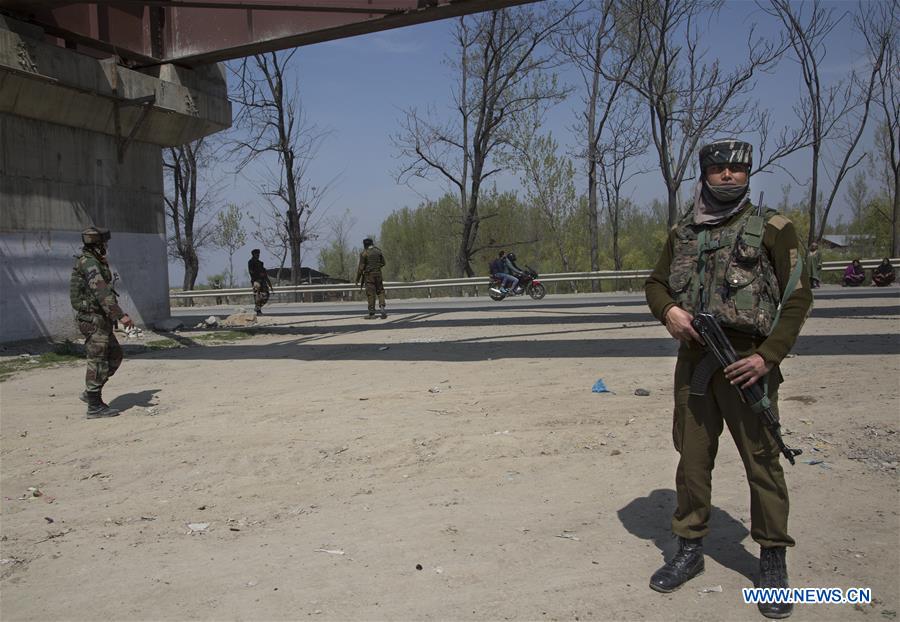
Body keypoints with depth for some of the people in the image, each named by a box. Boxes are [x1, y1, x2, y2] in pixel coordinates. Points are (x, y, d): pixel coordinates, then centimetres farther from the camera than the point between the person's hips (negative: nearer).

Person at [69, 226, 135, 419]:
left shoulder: (92, 261, 15)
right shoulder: (89, 263, -17)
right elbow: (102, 292, -28)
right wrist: (121, 315, -34)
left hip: (99, 320, 10)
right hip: (94, 319, -10)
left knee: (115, 355, 15)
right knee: (98, 362, -5)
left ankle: (90, 393, 19)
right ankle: (94, 406, 1)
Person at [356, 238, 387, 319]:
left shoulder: (364, 253, -8)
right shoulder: (378, 251, 6)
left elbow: (361, 267, -10)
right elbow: (383, 263, 12)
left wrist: (357, 280, -5)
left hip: (368, 275, -3)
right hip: (378, 274, 3)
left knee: (370, 294, -1)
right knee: (380, 291, 14)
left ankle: (372, 314, 0)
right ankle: (382, 307, -7)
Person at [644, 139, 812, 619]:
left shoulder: (772, 229, 0)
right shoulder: (682, 233, 12)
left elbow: (798, 296, -2)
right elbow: (655, 283, 19)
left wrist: (768, 356, -12)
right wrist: (668, 310, -5)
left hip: (747, 362, -4)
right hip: (693, 359, 4)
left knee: (762, 462, 1)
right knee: (692, 458, 10)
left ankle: (773, 562, 15)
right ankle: (689, 549, 23)